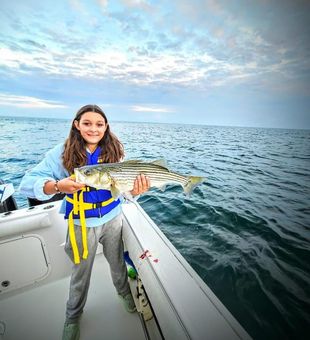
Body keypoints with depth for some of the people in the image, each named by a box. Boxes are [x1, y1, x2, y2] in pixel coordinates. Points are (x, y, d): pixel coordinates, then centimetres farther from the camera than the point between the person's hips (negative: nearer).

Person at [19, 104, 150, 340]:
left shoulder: (114, 151, -9)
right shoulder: (63, 153, -14)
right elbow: (28, 183, -18)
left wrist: (135, 191, -33)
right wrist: (57, 185, -37)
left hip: (112, 219, 2)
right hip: (82, 223, -1)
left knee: (118, 261, 23)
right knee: (81, 272, 19)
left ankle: (124, 291, 57)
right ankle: (73, 316, 51)